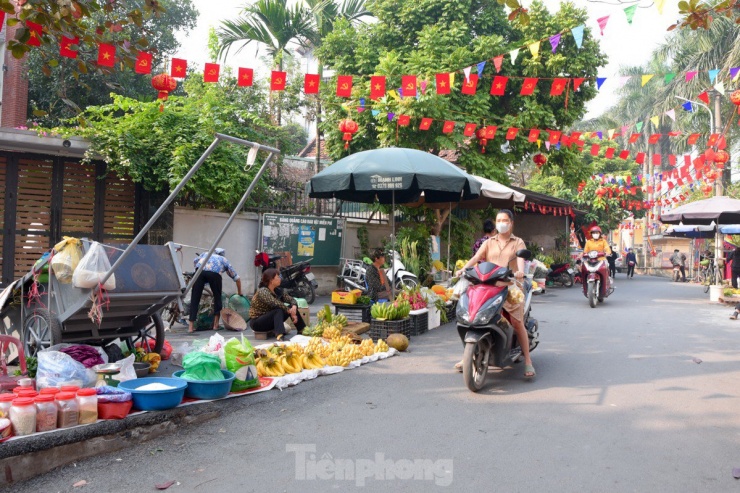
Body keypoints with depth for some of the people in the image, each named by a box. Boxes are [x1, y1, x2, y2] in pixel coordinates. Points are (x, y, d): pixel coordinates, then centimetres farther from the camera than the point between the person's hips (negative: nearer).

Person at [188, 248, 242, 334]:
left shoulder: (206, 253, 41)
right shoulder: (224, 260, 35)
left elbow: (195, 261, 27)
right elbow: (237, 278, 35)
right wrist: (239, 293, 45)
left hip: (200, 270, 1)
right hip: (214, 273, -1)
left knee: (195, 299, 5)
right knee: (217, 297, 19)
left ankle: (191, 327, 1)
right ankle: (216, 324, 19)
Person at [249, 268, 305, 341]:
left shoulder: (277, 291, 3)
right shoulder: (262, 291, -21)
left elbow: (291, 299, -1)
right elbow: (276, 304, -35)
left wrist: (294, 307, -23)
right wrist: (291, 312, -29)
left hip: (271, 320, 8)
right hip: (257, 322, -8)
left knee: (291, 307, -7)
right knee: (278, 310, -33)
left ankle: (302, 330, -7)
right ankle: (280, 335, -48)